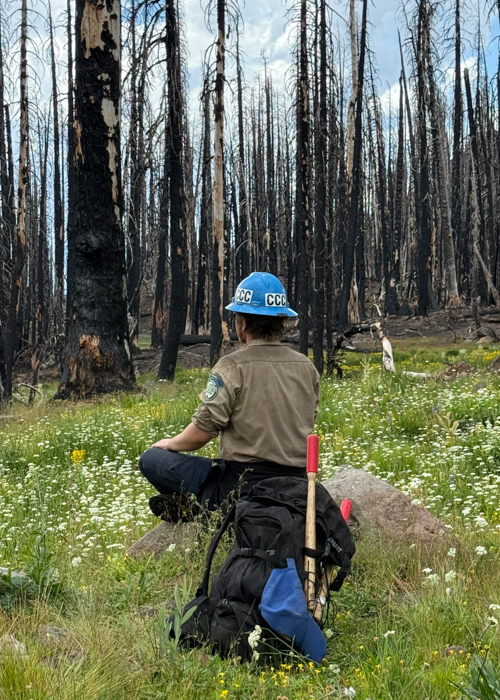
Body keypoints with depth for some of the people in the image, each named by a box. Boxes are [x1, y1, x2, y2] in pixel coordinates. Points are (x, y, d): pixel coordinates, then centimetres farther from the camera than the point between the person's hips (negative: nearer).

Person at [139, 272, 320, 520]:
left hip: (244, 485, -7)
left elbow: (201, 432, -13)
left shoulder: (232, 367, -14)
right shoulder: (307, 367, 4)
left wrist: (170, 443, 7)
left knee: (151, 459, 4)